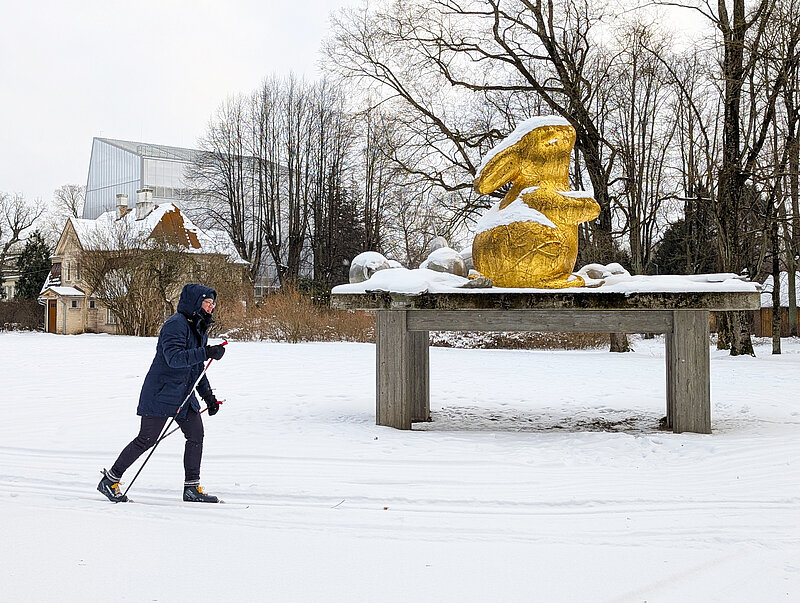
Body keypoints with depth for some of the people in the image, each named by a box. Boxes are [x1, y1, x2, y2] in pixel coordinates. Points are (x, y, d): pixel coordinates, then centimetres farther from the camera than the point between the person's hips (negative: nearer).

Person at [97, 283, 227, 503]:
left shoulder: (199, 328, 14)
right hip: (161, 393, -9)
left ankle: (192, 487, 9)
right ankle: (110, 480, 10)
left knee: (196, 434, 1)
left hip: (184, 395, 9)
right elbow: (174, 358, -30)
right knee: (146, 439, -4)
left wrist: (208, 396, 18)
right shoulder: (176, 324, -16)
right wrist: (206, 353, -37)